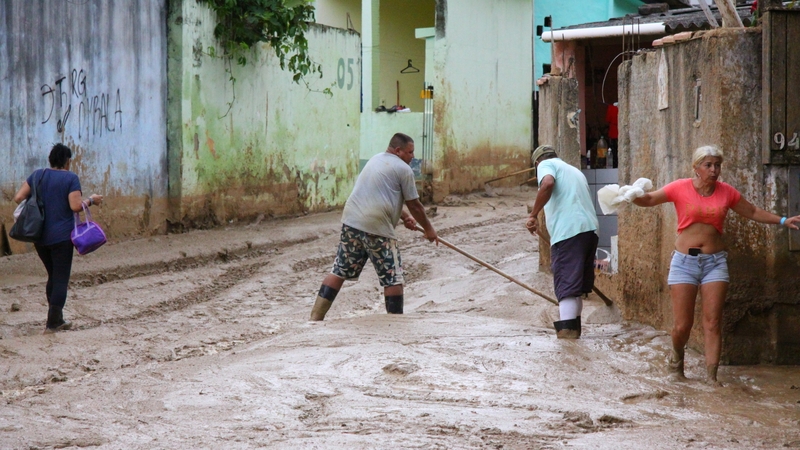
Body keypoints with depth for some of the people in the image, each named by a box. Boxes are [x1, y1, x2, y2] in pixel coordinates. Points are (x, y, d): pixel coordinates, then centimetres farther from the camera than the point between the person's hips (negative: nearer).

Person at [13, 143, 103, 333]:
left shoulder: (37, 175, 5)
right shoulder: (70, 178, -9)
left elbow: (18, 198, 2)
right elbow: (76, 206, -17)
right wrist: (91, 200, 0)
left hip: (39, 237, 5)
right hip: (61, 237, -5)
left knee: (53, 276, 19)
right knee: (61, 279, 0)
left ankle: (57, 319, 23)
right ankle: (52, 324, -4)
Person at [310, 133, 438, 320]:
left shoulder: (375, 159, 22)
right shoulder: (403, 169, -2)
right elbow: (414, 205, 3)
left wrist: (404, 216, 26)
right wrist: (429, 229, 17)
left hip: (351, 222, 7)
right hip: (377, 228, -7)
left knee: (339, 272, 10)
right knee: (393, 279, 3)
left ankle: (315, 317, 6)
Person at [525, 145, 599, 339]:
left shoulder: (546, 164, 7)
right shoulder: (575, 170, 32)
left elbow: (547, 183, -16)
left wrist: (533, 214, -14)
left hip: (567, 231, -8)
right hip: (590, 228, 8)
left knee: (566, 282, -8)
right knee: (578, 282, 17)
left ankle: (567, 328, -13)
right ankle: (574, 326, 23)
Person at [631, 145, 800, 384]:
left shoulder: (726, 192, 4)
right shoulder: (681, 188, -4)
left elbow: (753, 212, 16)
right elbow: (650, 199, -4)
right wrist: (632, 196, -25)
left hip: (715, 262, 2)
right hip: (685, 261, -2)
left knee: (712, 323, -4)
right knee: (682, 325, -2)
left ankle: (711, 376, 1)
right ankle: (677, 356, 30)